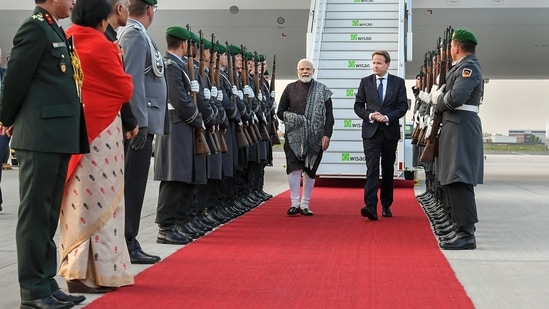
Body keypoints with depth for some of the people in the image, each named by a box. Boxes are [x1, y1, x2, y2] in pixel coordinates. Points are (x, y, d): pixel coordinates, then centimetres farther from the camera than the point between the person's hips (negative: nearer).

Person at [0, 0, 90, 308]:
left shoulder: (55, 30, 18)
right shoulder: (35, 27, -10)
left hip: (58, 135, 9)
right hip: (41, 135, -9)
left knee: (49, 213, 12)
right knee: (35, 212, -3)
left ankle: (46, 282, 20)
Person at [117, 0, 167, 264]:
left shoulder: (129, 33, 17)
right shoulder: (136, 35, -12)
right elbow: (133, 80, -20)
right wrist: (141, 122, -22)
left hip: (136, 122, 10)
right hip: (138, 122, -10)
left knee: (131, 183, 12)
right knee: (132, 184, -6)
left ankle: (126, 240, 17)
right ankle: (127, 244, -2)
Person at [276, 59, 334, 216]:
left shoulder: (322, 90, 5)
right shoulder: (290, 88, 7)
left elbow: (329, 115, 3)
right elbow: (280, 112, 9)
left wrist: (326, 135, -7)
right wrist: (293, 118, -9)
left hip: (315, 137, 1)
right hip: (294, 136, 0)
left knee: (310, 170, 6)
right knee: (294, 168, -11)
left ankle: (305, 204, 15)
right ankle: (295, 203, -3)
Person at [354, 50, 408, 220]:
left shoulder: (398, 82, 4)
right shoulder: (365, 82, 5)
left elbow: (403, 106, -2)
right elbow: (358, 106, 5)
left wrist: (387, 117, -16)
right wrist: (370, 115, -13)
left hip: (390, 131, 1)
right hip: (371, 131, -1)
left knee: (388, 169, 10)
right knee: (372, 168, -12)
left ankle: (386, 205, 20)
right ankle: (370, 206, -21)